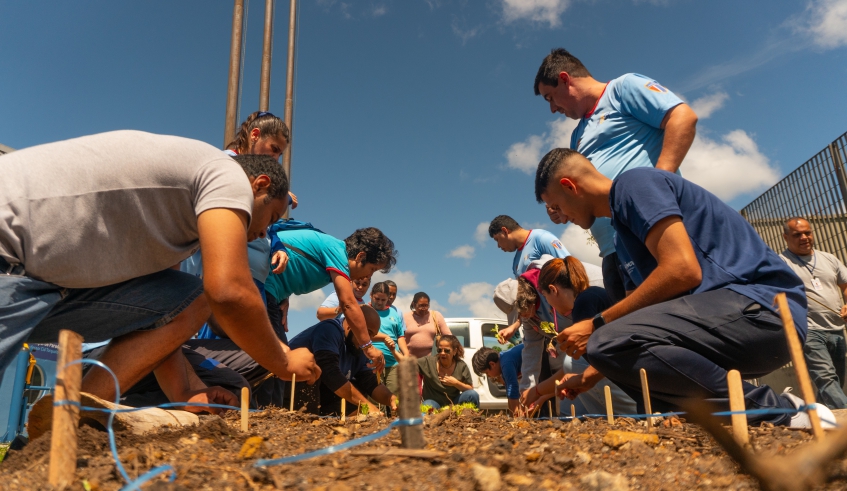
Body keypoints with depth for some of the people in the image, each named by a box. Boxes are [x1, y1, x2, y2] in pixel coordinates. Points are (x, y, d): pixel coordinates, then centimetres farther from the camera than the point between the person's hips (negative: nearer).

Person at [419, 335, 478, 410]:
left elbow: (470, 389, 1)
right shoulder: (428, 361, -7)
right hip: (433, 401, -3)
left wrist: (456, 383, -16)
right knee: (428, 406, -39)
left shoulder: (461, 366, -3)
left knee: (473, 394, -21)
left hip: (454, 403, 3)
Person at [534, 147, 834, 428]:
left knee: (607, 342, -26)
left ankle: (775, 410, -12)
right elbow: (635, 316, 26)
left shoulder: (634, 183, -7)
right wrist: (590, 376, 24)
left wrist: (597, 325, -14)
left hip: (760, 305, -10)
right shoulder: (624, 232, 22)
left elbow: (683, 270, -21)